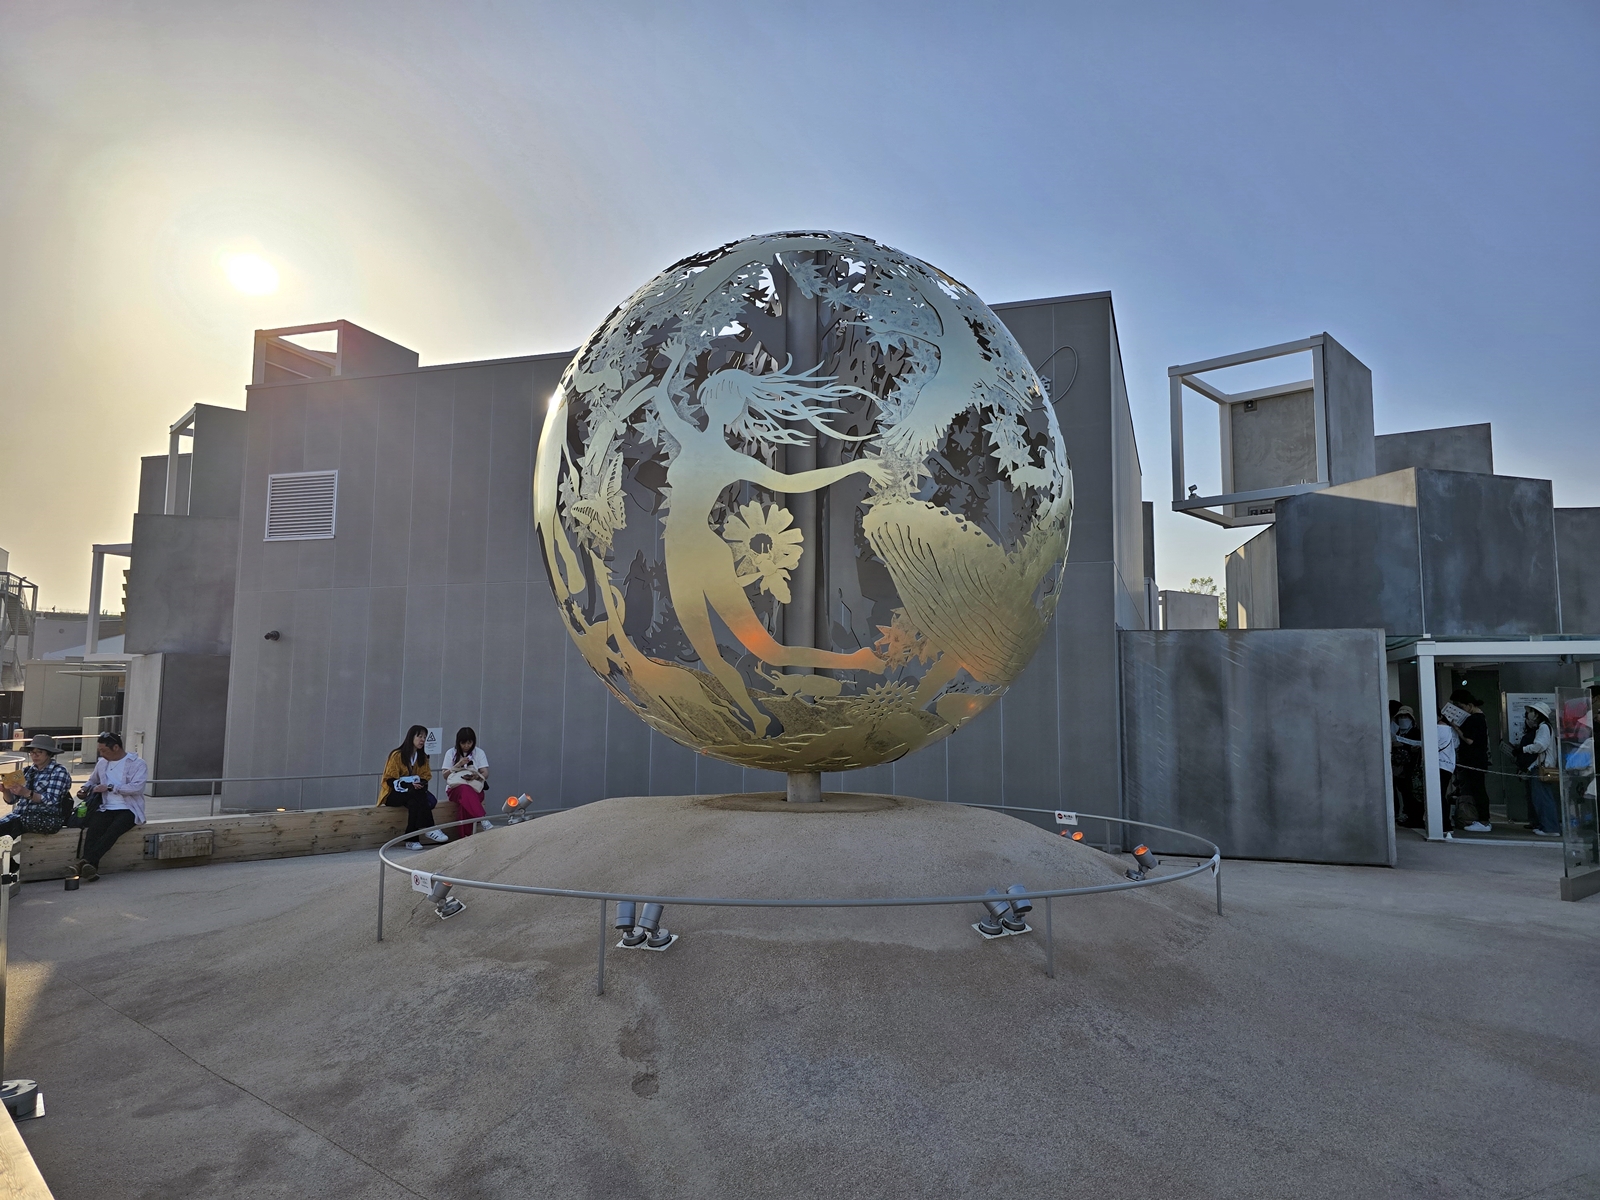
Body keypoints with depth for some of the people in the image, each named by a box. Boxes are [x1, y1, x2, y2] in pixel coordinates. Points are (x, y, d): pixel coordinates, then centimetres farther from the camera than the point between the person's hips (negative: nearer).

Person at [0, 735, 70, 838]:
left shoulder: (58, 771, -2)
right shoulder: (27, 770, 16)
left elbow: (51, 800, -14)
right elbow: (12, 799, 14)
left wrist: (27, 793, -28)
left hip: (47, 817, -5)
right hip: (21, 813, 5)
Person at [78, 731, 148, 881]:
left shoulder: (137, 763, -1)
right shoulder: (102, 763, 18)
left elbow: (136, 787, -15)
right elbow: (93, 780, 36)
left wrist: (109, 787, -15)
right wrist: (86, 788, 13)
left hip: (128, 810, -4)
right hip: (107, 809, 4)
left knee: (112, 830, -35)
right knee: (92, 828, -28)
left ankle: (88, 861, -44)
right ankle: (90, 868, -41)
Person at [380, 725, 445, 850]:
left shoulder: (422, 757, 10)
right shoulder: (397, 755, -9)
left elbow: (426, 777, 8)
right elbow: (390, 780, -12)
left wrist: (421, 784, -16)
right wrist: (410, 785, -27)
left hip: (413, 795, 5)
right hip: (393, 794, -5)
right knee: (417, 794, -36)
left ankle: (412, 839, -34)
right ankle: (429, 829, -35)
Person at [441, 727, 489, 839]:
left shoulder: (479, 753, 11)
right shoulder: (451, 753, 11)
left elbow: (485, 773, 3)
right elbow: (445, 775, 7)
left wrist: (476, 776, -20)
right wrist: (458, 765, -9)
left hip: (475, 788, 1)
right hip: (455, 787, -1)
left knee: (465, 798, -38)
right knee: (465, 790, -40)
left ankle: (465, 835, -43)